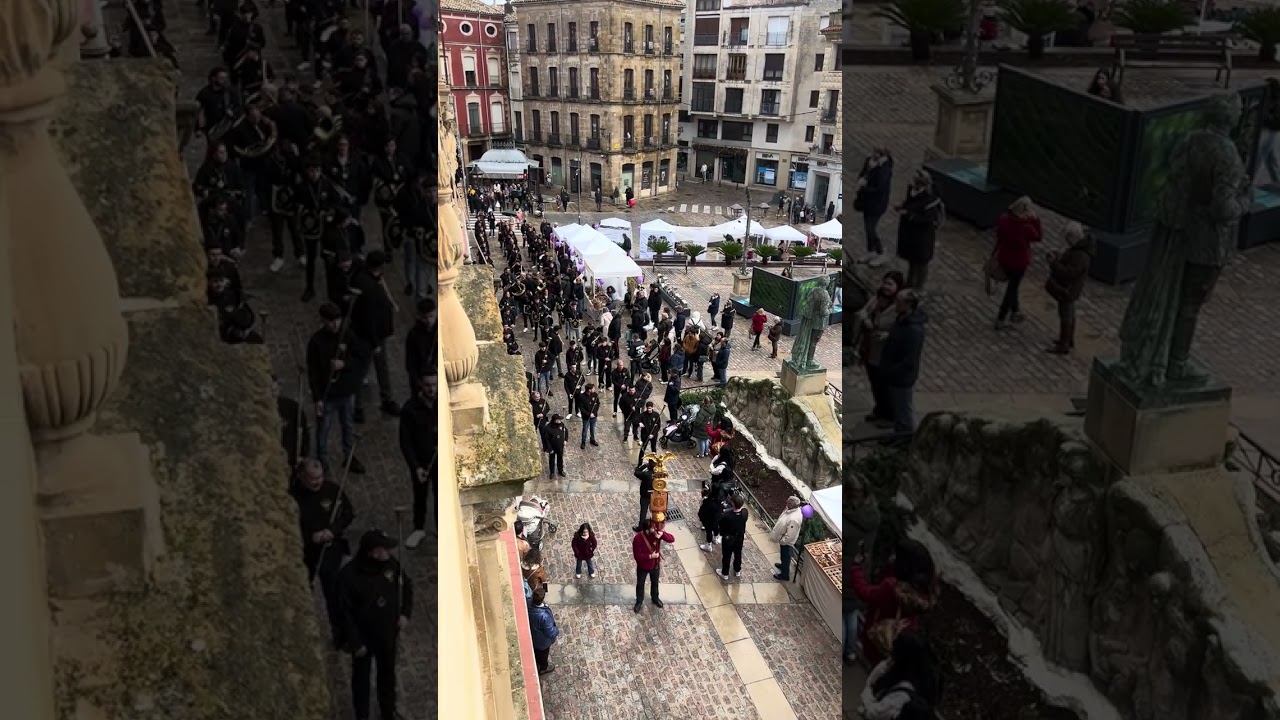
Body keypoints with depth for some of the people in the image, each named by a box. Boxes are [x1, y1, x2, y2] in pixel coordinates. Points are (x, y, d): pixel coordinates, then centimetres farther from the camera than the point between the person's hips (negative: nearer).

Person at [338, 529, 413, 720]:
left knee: (387, 673, 23)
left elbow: (406, 586, 4)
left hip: (388, 633, 4)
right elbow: (345, 613, -19)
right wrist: (355, 643, -16)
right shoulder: (349, 575, -28)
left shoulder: (391, 564, -16)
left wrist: (405, 612, -6)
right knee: (361, 677, 18)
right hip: (363, 636, -4)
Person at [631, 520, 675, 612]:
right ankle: (639, 601, 47)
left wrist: (662, 534, -41)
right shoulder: (638, 539, -32)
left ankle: (655, 598, 55)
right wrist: (650, 556, -31)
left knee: (655, 583, 27)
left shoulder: (657, 532, -21)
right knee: (640, 584, 21)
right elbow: (637, 555, -26)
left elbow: (672, 539, -24)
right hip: (642, 567, -3)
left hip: (655, 565, 3)